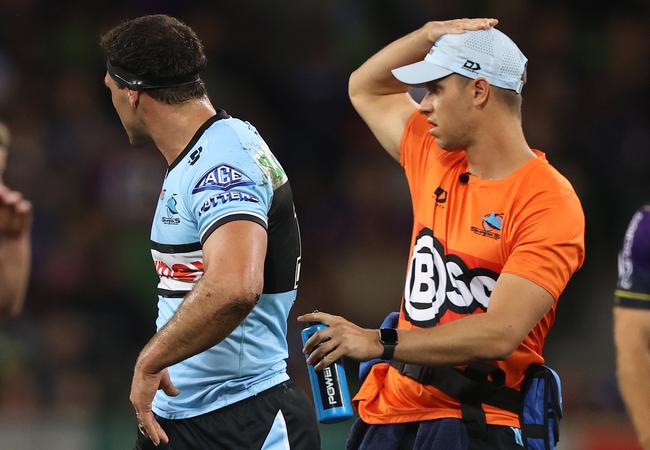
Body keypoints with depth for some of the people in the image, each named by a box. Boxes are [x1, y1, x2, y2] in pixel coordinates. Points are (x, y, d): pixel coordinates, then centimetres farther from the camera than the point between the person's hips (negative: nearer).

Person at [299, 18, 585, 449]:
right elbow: (365, 88, 28)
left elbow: (499, 333, -21)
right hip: (394, 406, 6)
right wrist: (431, 35, 10)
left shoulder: (550, 202, -12)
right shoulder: (435, 158, 10)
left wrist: (379, 342, -23)